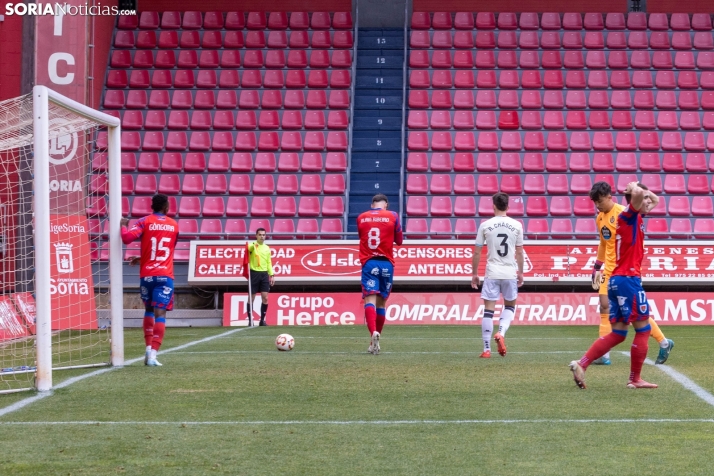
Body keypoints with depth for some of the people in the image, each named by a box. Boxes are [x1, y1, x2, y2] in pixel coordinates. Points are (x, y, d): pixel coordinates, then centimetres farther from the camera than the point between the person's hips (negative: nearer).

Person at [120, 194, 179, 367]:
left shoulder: (144, 222, -1)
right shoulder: (174, 225, 9)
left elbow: (127, 238, -17)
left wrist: (124, 226, 4)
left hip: (147, 274, 0)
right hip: (165, 275, 0)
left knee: (149, 310, 21)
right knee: (160, 314, -7)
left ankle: (149, 349, 12)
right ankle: (153, 354, -19)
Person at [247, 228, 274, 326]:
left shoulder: (267, 248, 13)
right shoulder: (253, 246, -3)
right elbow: (248, 248, -29)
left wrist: (272, 275, 8)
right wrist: (254, 245, -51)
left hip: (264, 274, 4)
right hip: (254, 273, -4)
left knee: (265, 298, -1)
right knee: (251, 298, 1)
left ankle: (262, 320, 9)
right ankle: (250, 320, 8)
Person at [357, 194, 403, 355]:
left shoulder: (361, 218, 6)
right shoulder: (392, 216, 1)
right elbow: (399, 240, 9)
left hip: (368, 263, 0)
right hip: (386, 263, 0)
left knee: (370, 300, -10)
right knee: (381, 302, 12)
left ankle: (373, 332, -35)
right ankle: (376, 341, 17)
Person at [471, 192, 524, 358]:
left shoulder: (485, 225, -1)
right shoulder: (516, 225, 1)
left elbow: (477, 253, 1)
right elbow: (519, 252, 5)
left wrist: (475, 274, 10)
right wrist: (521, 273, 16)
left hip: (492, 273, -1)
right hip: (510, 273, 1)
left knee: (488, 309, 3)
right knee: (510, 306, 19)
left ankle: (487, 349, 1)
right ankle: (501, 333, -7)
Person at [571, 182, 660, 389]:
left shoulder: (634, 218, 18)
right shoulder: (628, 215, -7)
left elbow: (655, 199, 34)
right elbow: (637, 193, -28)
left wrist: (645, 193, 18)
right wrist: (635, 188, -8)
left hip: (616, 280, 9)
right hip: (628, 279, -9)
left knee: (618, 333, 8)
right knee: (643, 328, -1)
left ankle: (581, 364, -1)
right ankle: (635, 379, 3)